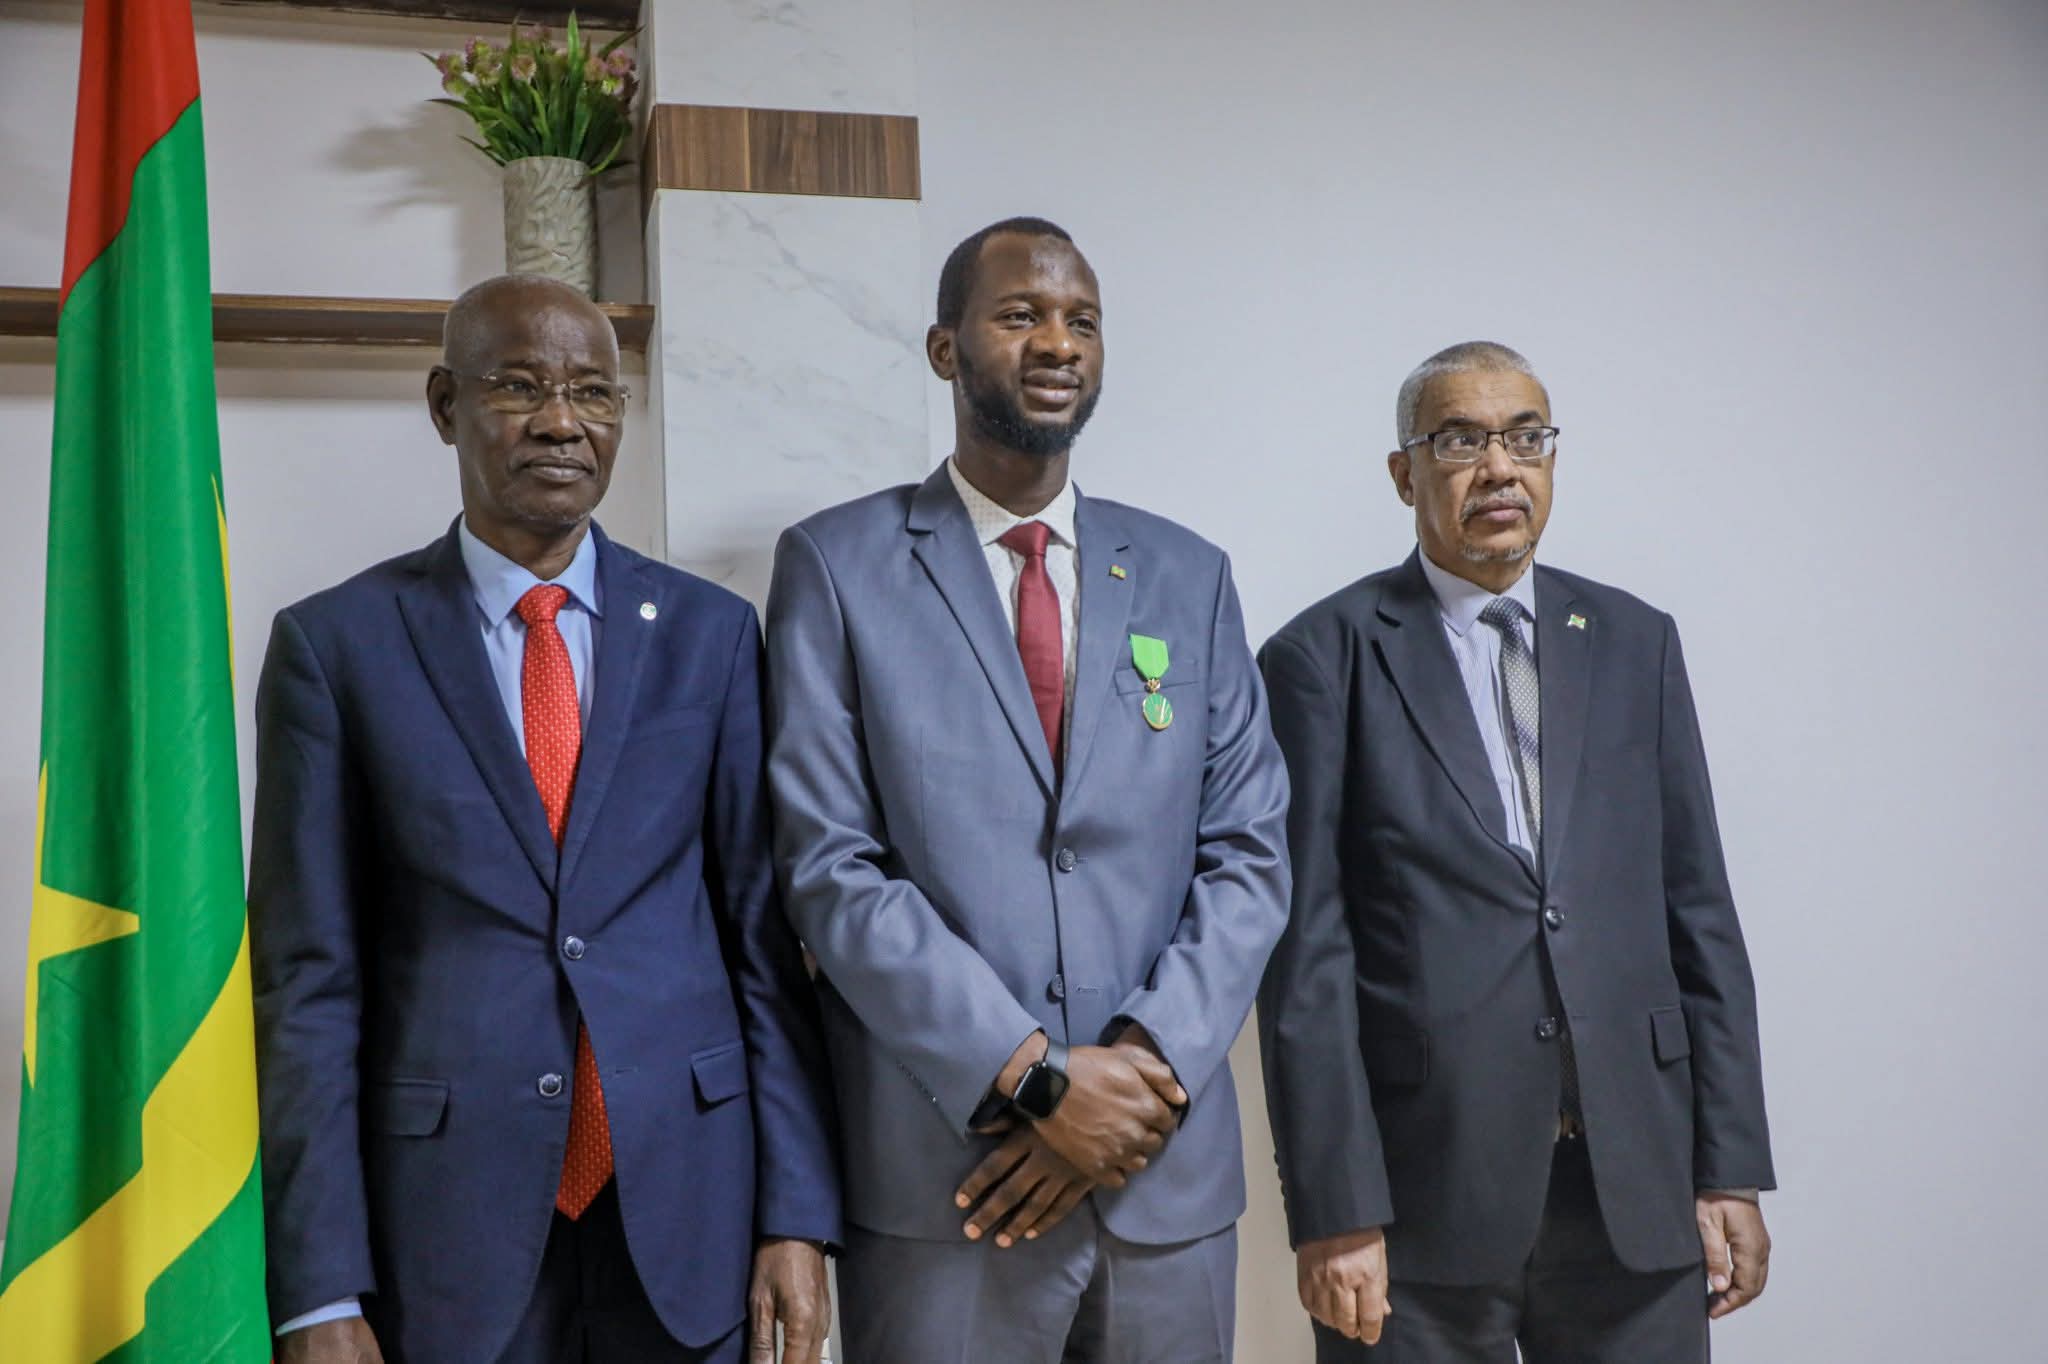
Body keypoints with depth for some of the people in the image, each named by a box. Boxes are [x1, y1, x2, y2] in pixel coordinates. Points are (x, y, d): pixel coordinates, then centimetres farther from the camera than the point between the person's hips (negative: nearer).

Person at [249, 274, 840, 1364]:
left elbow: (767, 934, 2)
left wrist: (797, 1215, -2)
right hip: (446, 1221, -1)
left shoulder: (710, 632, 3)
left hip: (688, 1204, 2)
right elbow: (307, 977, -3)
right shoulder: (335, 643, -1)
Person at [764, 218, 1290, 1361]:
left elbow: (1250, 857, 4)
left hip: (1170, 1179, 3)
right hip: (939, 1184, -3)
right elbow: (832, 867, -8)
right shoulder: (838, 566, -1)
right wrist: (1035, 1079, -14)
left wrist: (1141, 1069, -9)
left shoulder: (1190, 579, 9)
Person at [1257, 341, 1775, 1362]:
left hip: (1636, 1184, 4)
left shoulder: (1635, 643, 10)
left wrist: (1731, 1168, 4)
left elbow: (1698, 909, 9)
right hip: (1423, 1184, -3)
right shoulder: (1326, 656, -2)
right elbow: (1307, 947, -7)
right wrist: (1333, 1210, -11)